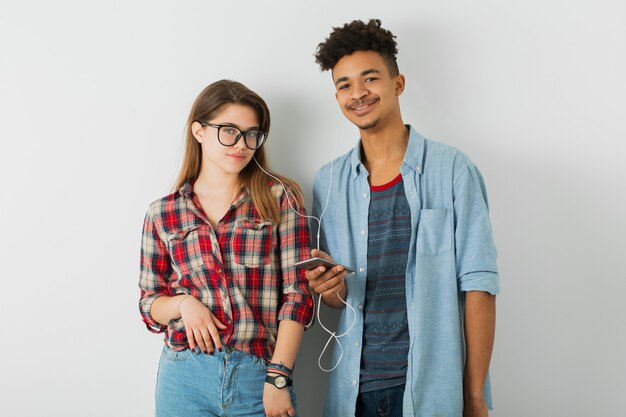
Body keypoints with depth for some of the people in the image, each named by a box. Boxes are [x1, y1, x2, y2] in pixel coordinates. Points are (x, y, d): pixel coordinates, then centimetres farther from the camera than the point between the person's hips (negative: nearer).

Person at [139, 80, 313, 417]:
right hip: (185, 376, 2)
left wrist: (278, 377, -12)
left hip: (260, 374, -1)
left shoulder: (279, 198, -1)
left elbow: (297, 294, -5)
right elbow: (150, 306, 10)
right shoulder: (162, 214, 4)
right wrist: (183, 303, -10)